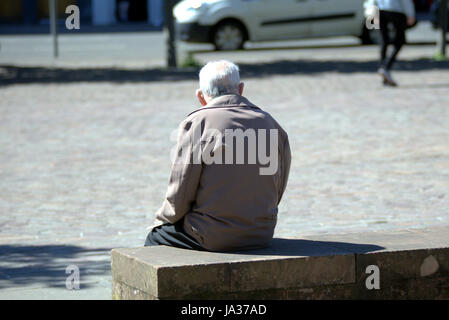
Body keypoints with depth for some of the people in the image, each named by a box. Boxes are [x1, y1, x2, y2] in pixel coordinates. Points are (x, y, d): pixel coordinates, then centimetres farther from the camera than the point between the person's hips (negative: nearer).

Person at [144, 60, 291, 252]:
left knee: (154, 238, 21)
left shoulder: (196, 123, -10)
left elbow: (180, 196, -10)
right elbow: (276, 194, 10)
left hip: (212, 237, -6)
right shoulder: (271, 125, 5)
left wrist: (161, 219, 9)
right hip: (262, 236, 6)